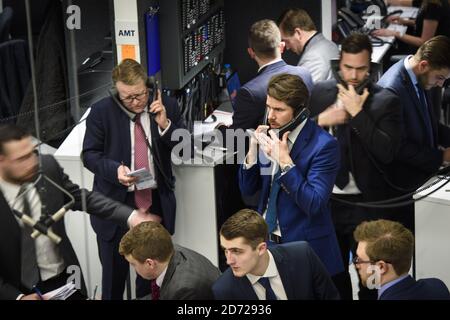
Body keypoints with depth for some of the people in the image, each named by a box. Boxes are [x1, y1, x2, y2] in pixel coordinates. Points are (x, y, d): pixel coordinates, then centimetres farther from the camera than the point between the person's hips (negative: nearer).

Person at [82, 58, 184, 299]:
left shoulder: (167, 106, -3)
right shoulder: (101, 111, -8)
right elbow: (89, 155, -3)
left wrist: (165, 125, -18)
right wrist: (115, 169, -22)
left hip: (156, 201, 2)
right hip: (116, 202, -1)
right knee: (114, 272, 9)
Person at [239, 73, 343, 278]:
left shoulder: (323, 145, -16)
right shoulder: (271, 134, 3)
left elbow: (314, 205, -22)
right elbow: (248, 190, 8)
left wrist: (285, 162, -27)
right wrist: (252, 151, -10)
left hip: (304, 248, -5)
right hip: (265, 239, 5)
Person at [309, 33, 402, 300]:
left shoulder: (386, 101, -9)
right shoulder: (321, 92, 3)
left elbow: (387, 153, -21)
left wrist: (358, 113, -21)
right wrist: (320, 121, -13)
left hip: (366, 205, -4)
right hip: (327, 200, 4)